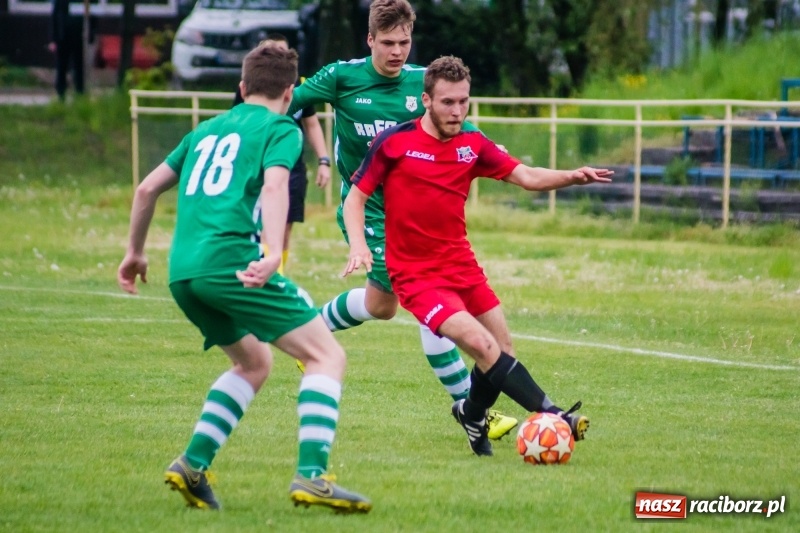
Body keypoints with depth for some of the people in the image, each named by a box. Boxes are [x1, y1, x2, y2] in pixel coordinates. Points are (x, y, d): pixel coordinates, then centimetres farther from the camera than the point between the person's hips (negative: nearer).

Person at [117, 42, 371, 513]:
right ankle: (312, 475, -20)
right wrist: (273, 254, -26)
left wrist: (136, 252, 40)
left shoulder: (208, 129, 26)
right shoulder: (281, 129, 6)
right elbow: (274, 185, -13)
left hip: (182, 272, 7)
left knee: (255, 363, 26)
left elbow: (148, 188, 28)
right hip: (230, 261, -7)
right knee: (327, 355, -4)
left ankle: (194, 464, 11)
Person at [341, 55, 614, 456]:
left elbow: (526, 177, 0)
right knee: (482, 344, -21)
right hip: (416, 275, -6)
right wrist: (358, 245, -22)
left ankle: (472, 414, 35)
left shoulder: (472, 145, 4)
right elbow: (355, 198, -5)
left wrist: (572, 177, -18)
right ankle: (551, 416, -21)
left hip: (461, 265, 6)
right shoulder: (394, 143, -10)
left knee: (503, 348, 7)